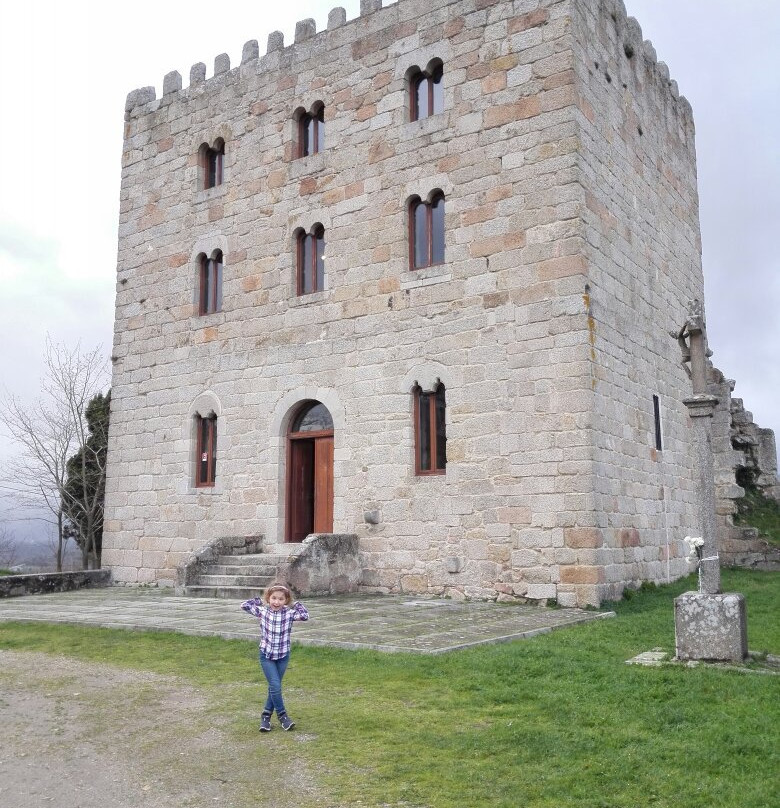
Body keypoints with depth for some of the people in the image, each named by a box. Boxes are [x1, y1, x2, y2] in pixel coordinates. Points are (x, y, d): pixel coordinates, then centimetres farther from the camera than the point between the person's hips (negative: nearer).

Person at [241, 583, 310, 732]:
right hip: (266, 655, -1)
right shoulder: (263, 611, -9)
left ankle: (266, 715, 26)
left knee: (274, 687, 10)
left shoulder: (289, 613, -10)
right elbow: (244, 605, -7)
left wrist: (297, 603, -14)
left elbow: (305, 616, -26)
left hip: (283, 656, 1)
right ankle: (282, 715, 7)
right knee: (275, 686, -10)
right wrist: (259, 600, -6)